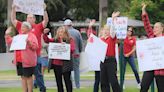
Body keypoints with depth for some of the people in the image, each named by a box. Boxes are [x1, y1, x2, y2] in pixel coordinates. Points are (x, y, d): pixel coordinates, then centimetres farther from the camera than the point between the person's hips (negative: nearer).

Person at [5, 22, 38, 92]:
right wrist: (7, 35, 12)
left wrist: (28, 42, -25)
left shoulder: (32, 36, -2)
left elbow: (35, 47, -12)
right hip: (19, 60, 6)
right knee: (23, 76, 8)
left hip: (27, 61, -6)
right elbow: (10, 42, 22)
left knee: (28, 76, -2)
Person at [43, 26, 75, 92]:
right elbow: (47, 40, 4)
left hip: (65, 64, -5)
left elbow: (72, 49, -11)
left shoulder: (70, 40, -2)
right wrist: (45, 34, -12)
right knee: (58, 80, 11)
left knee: (67, 80, 0)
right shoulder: (56, 40, 9)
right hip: (56, 63, 5)